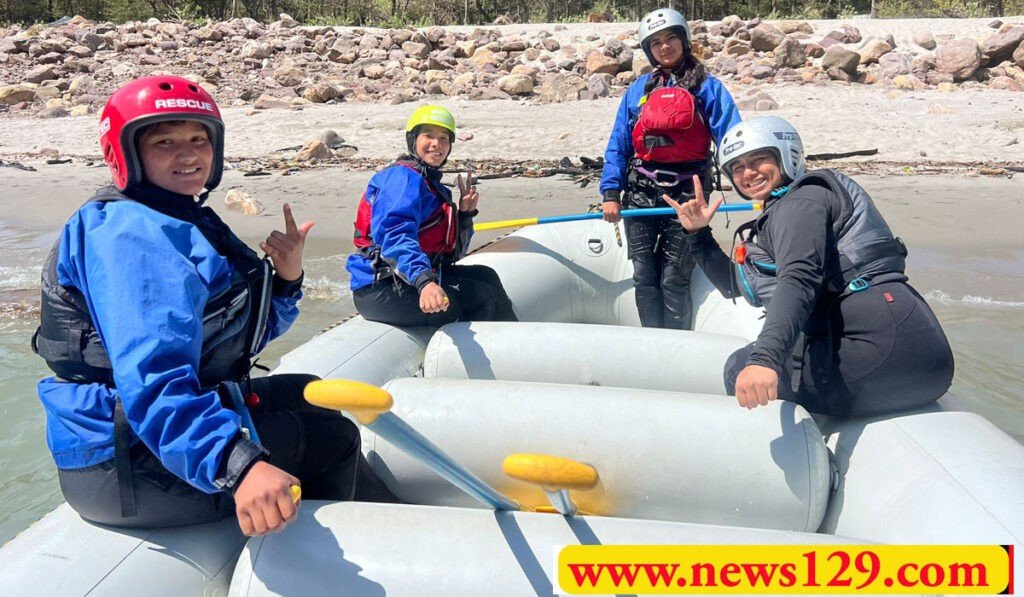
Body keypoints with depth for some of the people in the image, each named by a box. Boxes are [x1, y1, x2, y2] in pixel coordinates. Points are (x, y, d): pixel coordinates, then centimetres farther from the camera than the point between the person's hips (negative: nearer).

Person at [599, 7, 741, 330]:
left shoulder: (707, 88, 1)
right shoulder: (638, 90, 9)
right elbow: (618, 145, 8)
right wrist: (611, 193, -1)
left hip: (686, 194, -3)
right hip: (640, 192, 3)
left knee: (674, 279, 1)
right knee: (644, 276, 7)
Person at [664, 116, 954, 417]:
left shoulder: (802, 199, -4)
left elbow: (799, 279, -24)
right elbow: (733, 283, 34)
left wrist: (764, 358, -38)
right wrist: (698, 233, 24)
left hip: (880, 347, -10)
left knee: (740, 369, -5)